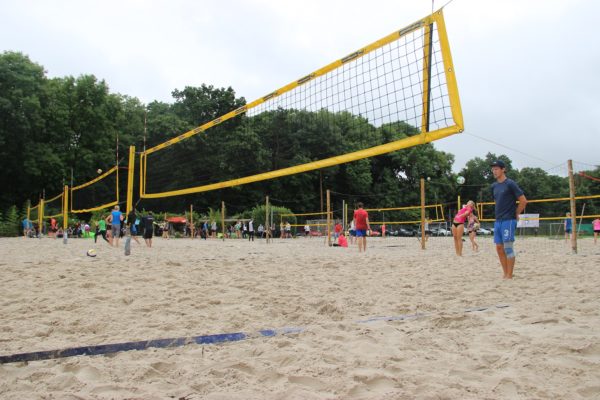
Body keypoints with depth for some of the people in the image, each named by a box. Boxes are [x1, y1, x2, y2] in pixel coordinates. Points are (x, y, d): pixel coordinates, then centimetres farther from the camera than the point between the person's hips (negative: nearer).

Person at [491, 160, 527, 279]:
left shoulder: (510, 184, -9)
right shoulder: (494, 186, 12)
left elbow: (523, 200, -9)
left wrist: (515, 214, -3)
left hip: (508, 221, -7)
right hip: (498, 221, 7)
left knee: (508, 248, -6)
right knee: (499, 248, 7)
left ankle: (509, 275, 1)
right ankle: (505, 274, 16)